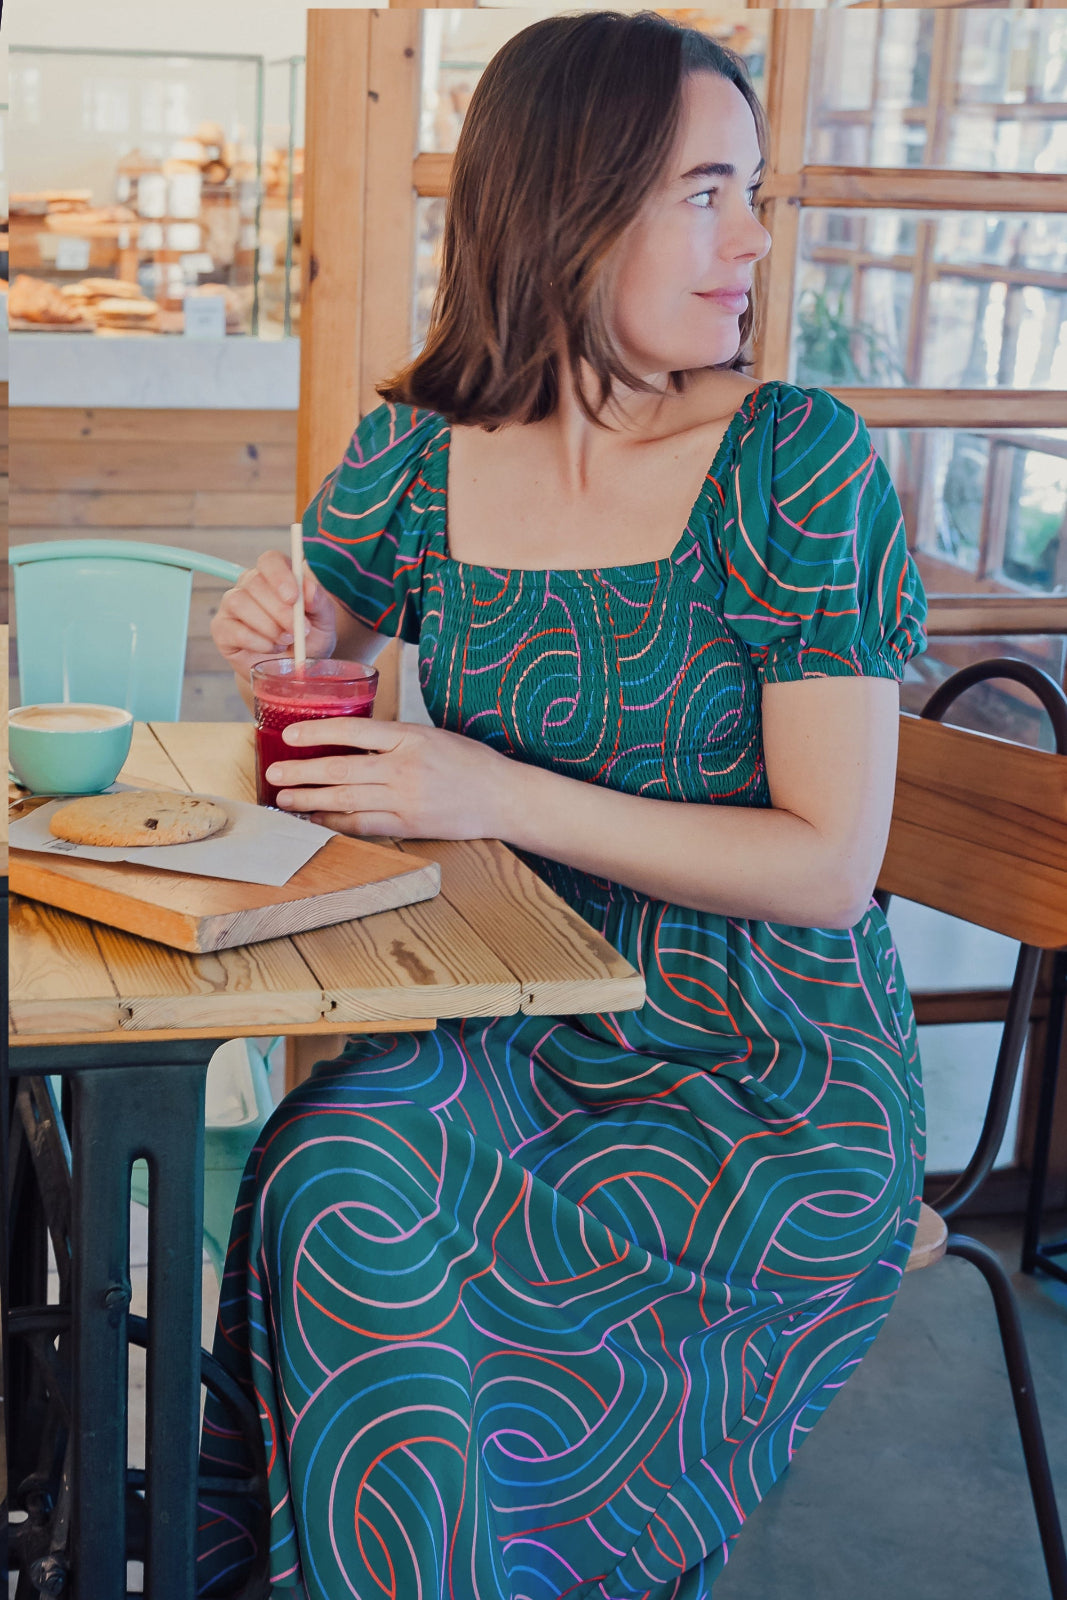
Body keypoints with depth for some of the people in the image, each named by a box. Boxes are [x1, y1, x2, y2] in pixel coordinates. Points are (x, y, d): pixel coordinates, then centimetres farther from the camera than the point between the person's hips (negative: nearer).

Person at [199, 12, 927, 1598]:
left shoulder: (796, 459, -12)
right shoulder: (418, 451, 0)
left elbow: (830, 867, -15)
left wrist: (501, 796, -24)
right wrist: (269, 639, -6)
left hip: (777, 1086, -3)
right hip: (523, 1032, 4)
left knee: (358, 1235, -22)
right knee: (332, 1179, -25)